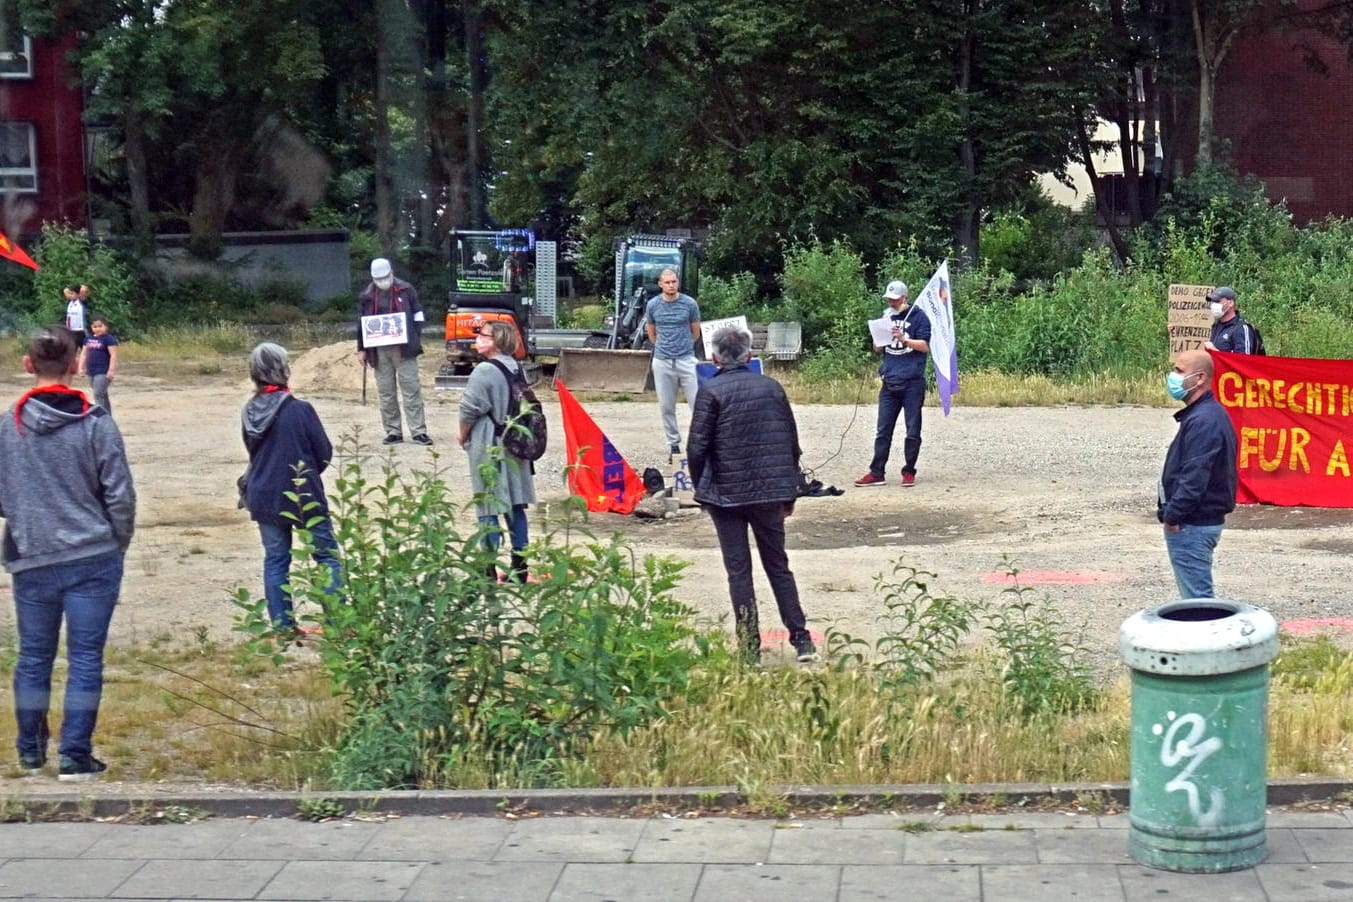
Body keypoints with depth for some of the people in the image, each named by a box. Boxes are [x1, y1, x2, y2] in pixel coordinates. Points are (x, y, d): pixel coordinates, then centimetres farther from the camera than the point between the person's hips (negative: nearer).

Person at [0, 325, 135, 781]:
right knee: (85, 658, 4)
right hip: (93, 559, -2)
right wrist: (117, 546, 9)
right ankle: (75, 755, 4)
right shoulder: (96, 424, -10)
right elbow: (121, 496, -7)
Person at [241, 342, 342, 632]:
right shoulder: (300, 410, -17)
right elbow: (325, 454, -8)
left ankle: (282, 626, 12)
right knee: (327, 555, 7)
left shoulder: (249, 412, -3)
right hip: (303, 496, -4)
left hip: (263, 497, 4)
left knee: (275, 559, 12)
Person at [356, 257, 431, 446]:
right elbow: (361, 323, 14)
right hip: (379, 350, 3)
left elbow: (417, 314, 9)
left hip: (403, 348, -3)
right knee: (385, 392, 5)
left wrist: (416, 338, 0)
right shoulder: (367, 296, 9)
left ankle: (418, 431, -3)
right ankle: (393, 432, 12)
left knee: (411, 388, -5)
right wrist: (361, 349, 9)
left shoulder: (405, 290, 3)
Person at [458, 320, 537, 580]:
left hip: (488, 447, -7)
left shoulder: (484, 371, -16)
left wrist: (464, 435, 4)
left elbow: (469, 410, -13)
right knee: (515, 506, 12)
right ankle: (520, 567, 15)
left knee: (488, 510, -3)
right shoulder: (517, 369, 7)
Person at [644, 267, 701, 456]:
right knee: (666, 406, 6)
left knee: (698, 402, -6)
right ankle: (673, 444, 15)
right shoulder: (653, 305, 3)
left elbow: (696, 332, 10)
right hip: (662, 361, 2)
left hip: (686, 360, -2)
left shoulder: (689, 304, -3)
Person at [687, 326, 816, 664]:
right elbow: (792, 443, 9)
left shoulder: (711, 391, -8)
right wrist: (789, 493, 18)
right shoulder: (772, 387, 6)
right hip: (770, 492, 4)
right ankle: (801, 638, 10)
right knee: (778, 565, 14)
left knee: (738, 571, 4)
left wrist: (700, 487, 4)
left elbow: (697, 446, -12)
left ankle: (749, 646, 4)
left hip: (727, 493, -4)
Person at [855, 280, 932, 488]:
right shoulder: (886, 316, 14)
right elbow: (877, 348, 15)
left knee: (912, 431, 2)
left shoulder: (918, 316, -1)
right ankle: (876, 473, 6)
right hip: (889, 382, 5)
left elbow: (925, 346, -6)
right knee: (883, 430, 4)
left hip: (912, 383, -4)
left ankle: (909, 472, 10)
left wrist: (904, 339, -20)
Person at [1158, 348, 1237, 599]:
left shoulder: (1203, 421, -20)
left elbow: (1194, 477, -25)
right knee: (1198, 594, 17)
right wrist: (1171, 512, 15)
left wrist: (1172, 515, -18)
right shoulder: (1210, 413, 14)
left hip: (1192, 525, -11)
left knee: (1197, 596, -6)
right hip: (1201, 520, 11)